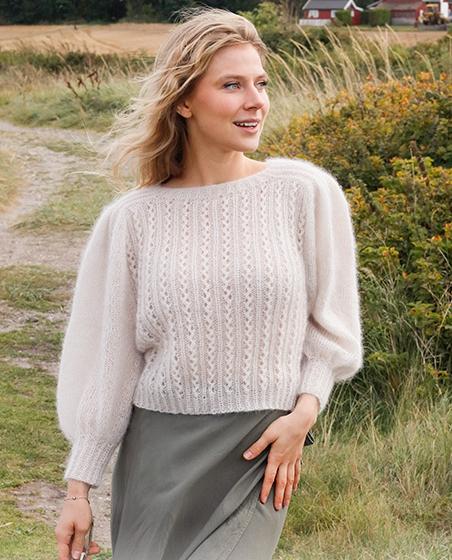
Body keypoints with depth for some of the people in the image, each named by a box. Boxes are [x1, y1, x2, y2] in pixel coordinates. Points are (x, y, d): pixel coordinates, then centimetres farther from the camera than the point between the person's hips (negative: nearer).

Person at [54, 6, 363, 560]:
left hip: (258, 452, -1)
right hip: (155, 452, 2)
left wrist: (303, 413, -9)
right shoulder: (131, 218, 0)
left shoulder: (305, 192, -3)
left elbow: (330, 327, 6)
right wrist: (78, 487, 4)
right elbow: (107, 361, 3)